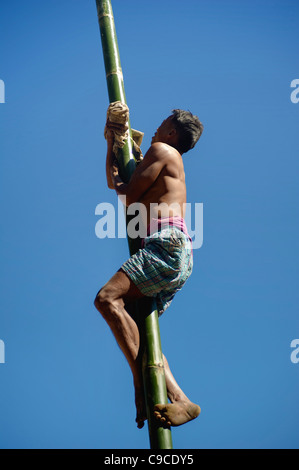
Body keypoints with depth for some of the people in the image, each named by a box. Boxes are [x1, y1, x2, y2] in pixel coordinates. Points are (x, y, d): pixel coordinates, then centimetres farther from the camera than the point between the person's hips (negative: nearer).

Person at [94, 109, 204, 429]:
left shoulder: (162, 150, 5)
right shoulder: (168, 168, 33)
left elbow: (127, 197, -3)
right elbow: (114, 183, 42)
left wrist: (119, 183, 18)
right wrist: (112, 142, 41)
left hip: (167, 245, -11)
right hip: (177, 259, 11)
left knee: (108, 298, -25)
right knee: (136, 324, 10)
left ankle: (142, 386, -29)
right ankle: (178, 399, 0)